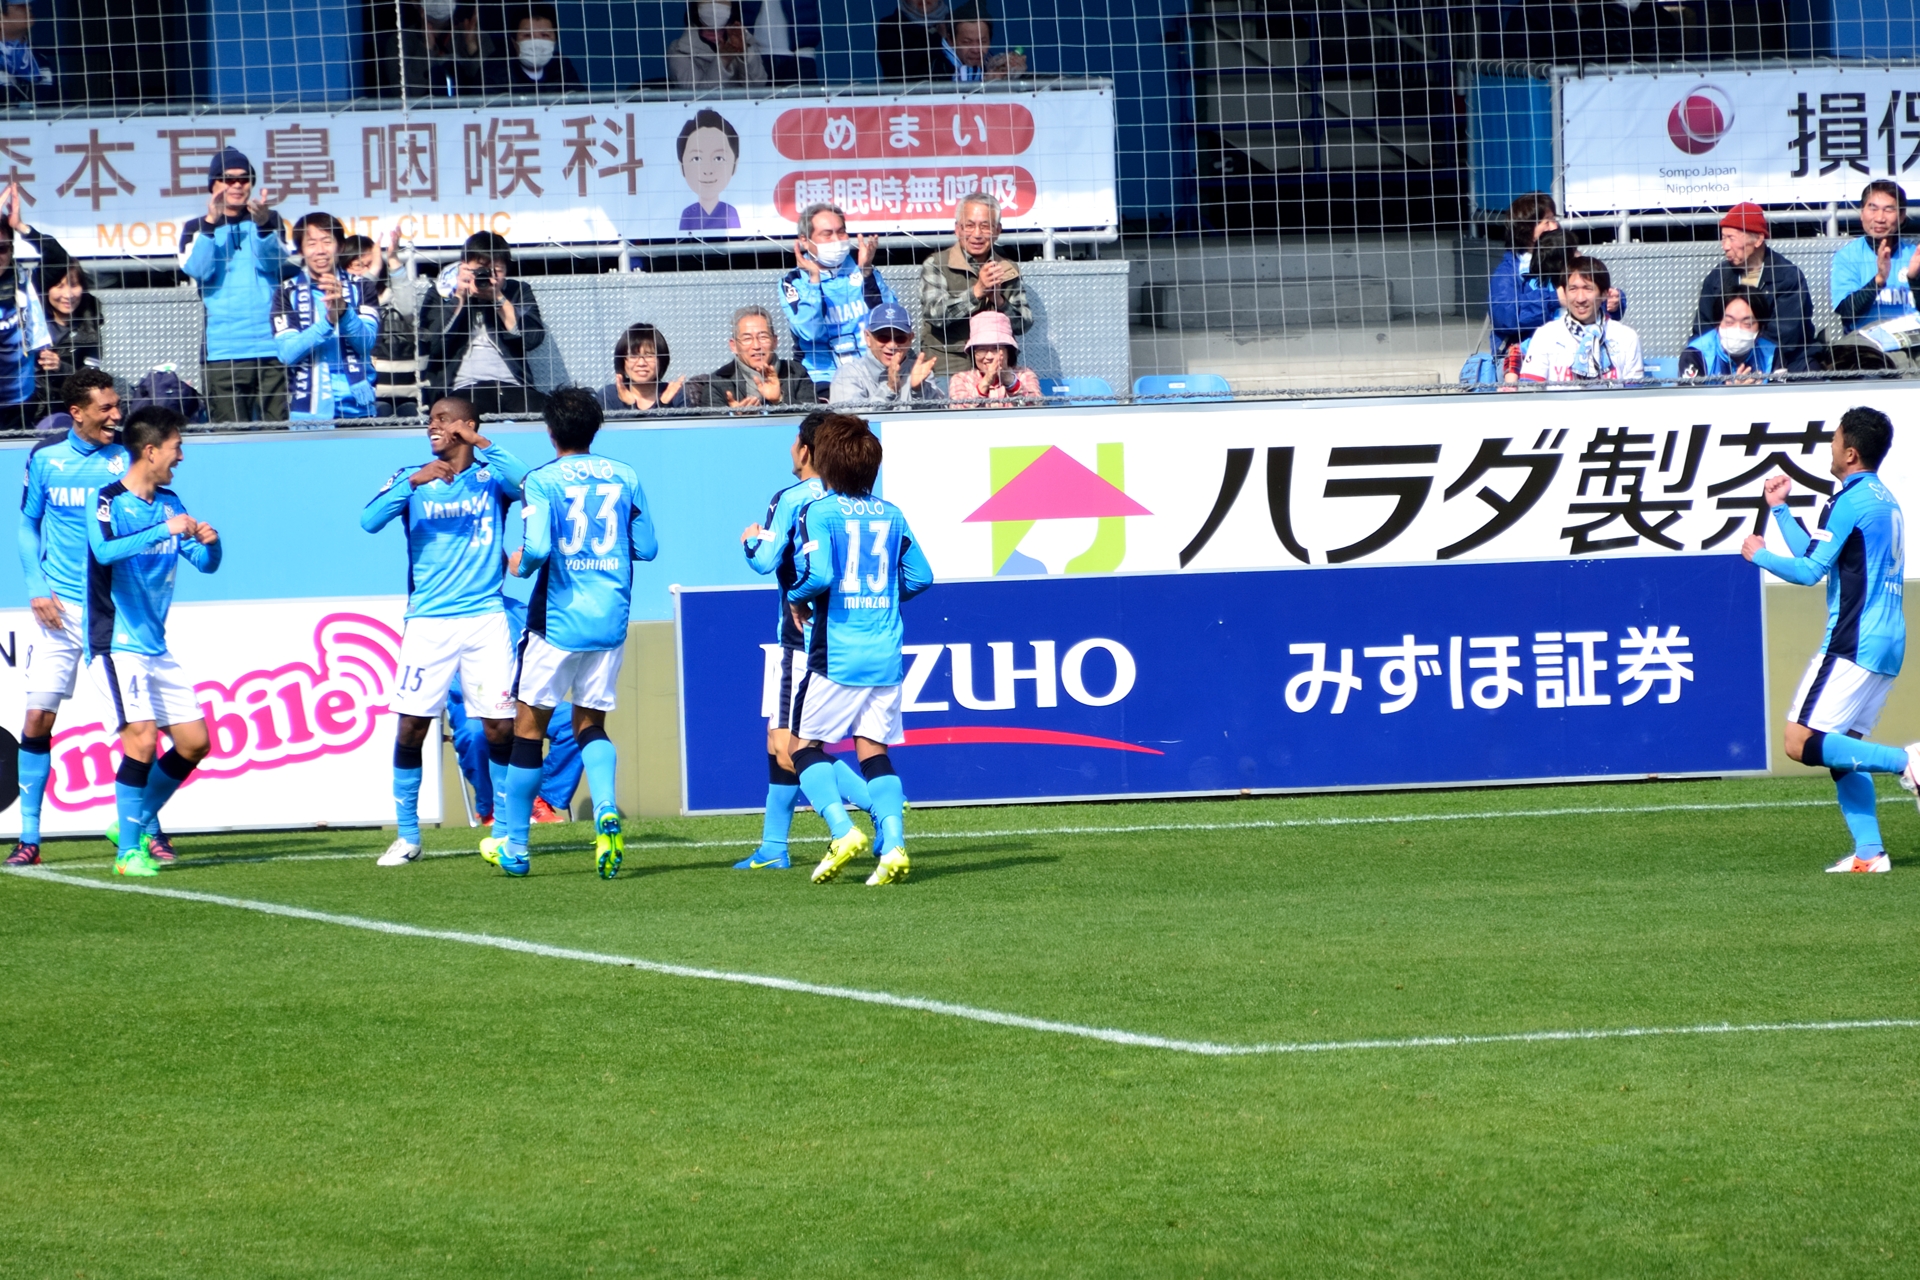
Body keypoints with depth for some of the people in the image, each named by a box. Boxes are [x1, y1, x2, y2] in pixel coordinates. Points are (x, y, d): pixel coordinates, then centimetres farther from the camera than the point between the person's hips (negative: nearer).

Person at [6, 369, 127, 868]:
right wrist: (37, 587, -1)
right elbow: (28, 525, 12)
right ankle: (29, 837, 5)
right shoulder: (45, 457, 3)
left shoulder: (125, 458, -1)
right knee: (39, 717, -3)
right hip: (59, 609, 1)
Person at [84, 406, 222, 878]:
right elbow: (105, 551, -31)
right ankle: (128, 850, -11)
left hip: (155, 647, 8)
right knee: (142, 738, -19)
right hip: (116, 645, -8)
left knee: (194, 742, 6)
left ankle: (139, 824, 22)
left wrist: (210, 542, -8)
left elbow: (205, 563, 15)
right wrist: (166, 530, -36)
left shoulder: (169, 504, 11)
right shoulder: (109, 502, -11)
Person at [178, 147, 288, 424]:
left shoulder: (271, 221, 14)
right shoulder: (196, 229, 11)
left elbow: (276, 262, -5)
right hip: (223, 351, -1)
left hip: (271, 347, 1)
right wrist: (210, 223, -18)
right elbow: (198, 270, -6)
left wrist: (263, 225, -23)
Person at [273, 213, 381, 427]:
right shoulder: (287, 293, 3)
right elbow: (287, 352, -9)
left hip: (358, 407, 1)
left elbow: (367, 342, -6)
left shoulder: (360, 288, 6)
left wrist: (343, 309, -25)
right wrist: (328, 320, -23)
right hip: (308, 410, -1)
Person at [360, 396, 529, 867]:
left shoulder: (490, 477, 6)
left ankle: (504, 832, 12)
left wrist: (483, 445, -22)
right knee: (411, 726, -4)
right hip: (428, 620, 1)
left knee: (500, 726, -3)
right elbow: (369, 520, -8)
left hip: (486, 617, -1)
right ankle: (407, 835, 7)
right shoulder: (410, 479, 9)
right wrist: (413, 482, -20)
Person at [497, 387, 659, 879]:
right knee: (591, 724, 16)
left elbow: (537, 547, -20)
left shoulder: (543, 480, -8)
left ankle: (515, 848, 13)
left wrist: (519, 563, 2)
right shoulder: (625, 478, 5)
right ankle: (606, 808, -13)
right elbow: (647, 547, 7)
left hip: (557, 620, -4)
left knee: (529, 728, 8)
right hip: (611, 621, 4)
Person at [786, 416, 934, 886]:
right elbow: (920, 577, 11)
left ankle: (842, 830, -11)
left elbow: (817, 574, -20)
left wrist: (797, 599, 0)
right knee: (875, 752, 8)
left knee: (805, 746, 8)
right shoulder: (892, 515, 10)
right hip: (885, 654, 5)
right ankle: (893, 844, -9)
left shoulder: (819, 512, -7)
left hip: (835, 657, -5)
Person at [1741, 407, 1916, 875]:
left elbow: (1809, 570, -13)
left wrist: (1759, 555, 3)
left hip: (1853, 643, -9)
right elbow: (1817, 555, 25)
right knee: (1840, 748, 12)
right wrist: (1779, 509, 31)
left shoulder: (1850, 502, -12)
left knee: (1801, 743, -10)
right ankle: (1869, 852, 3)